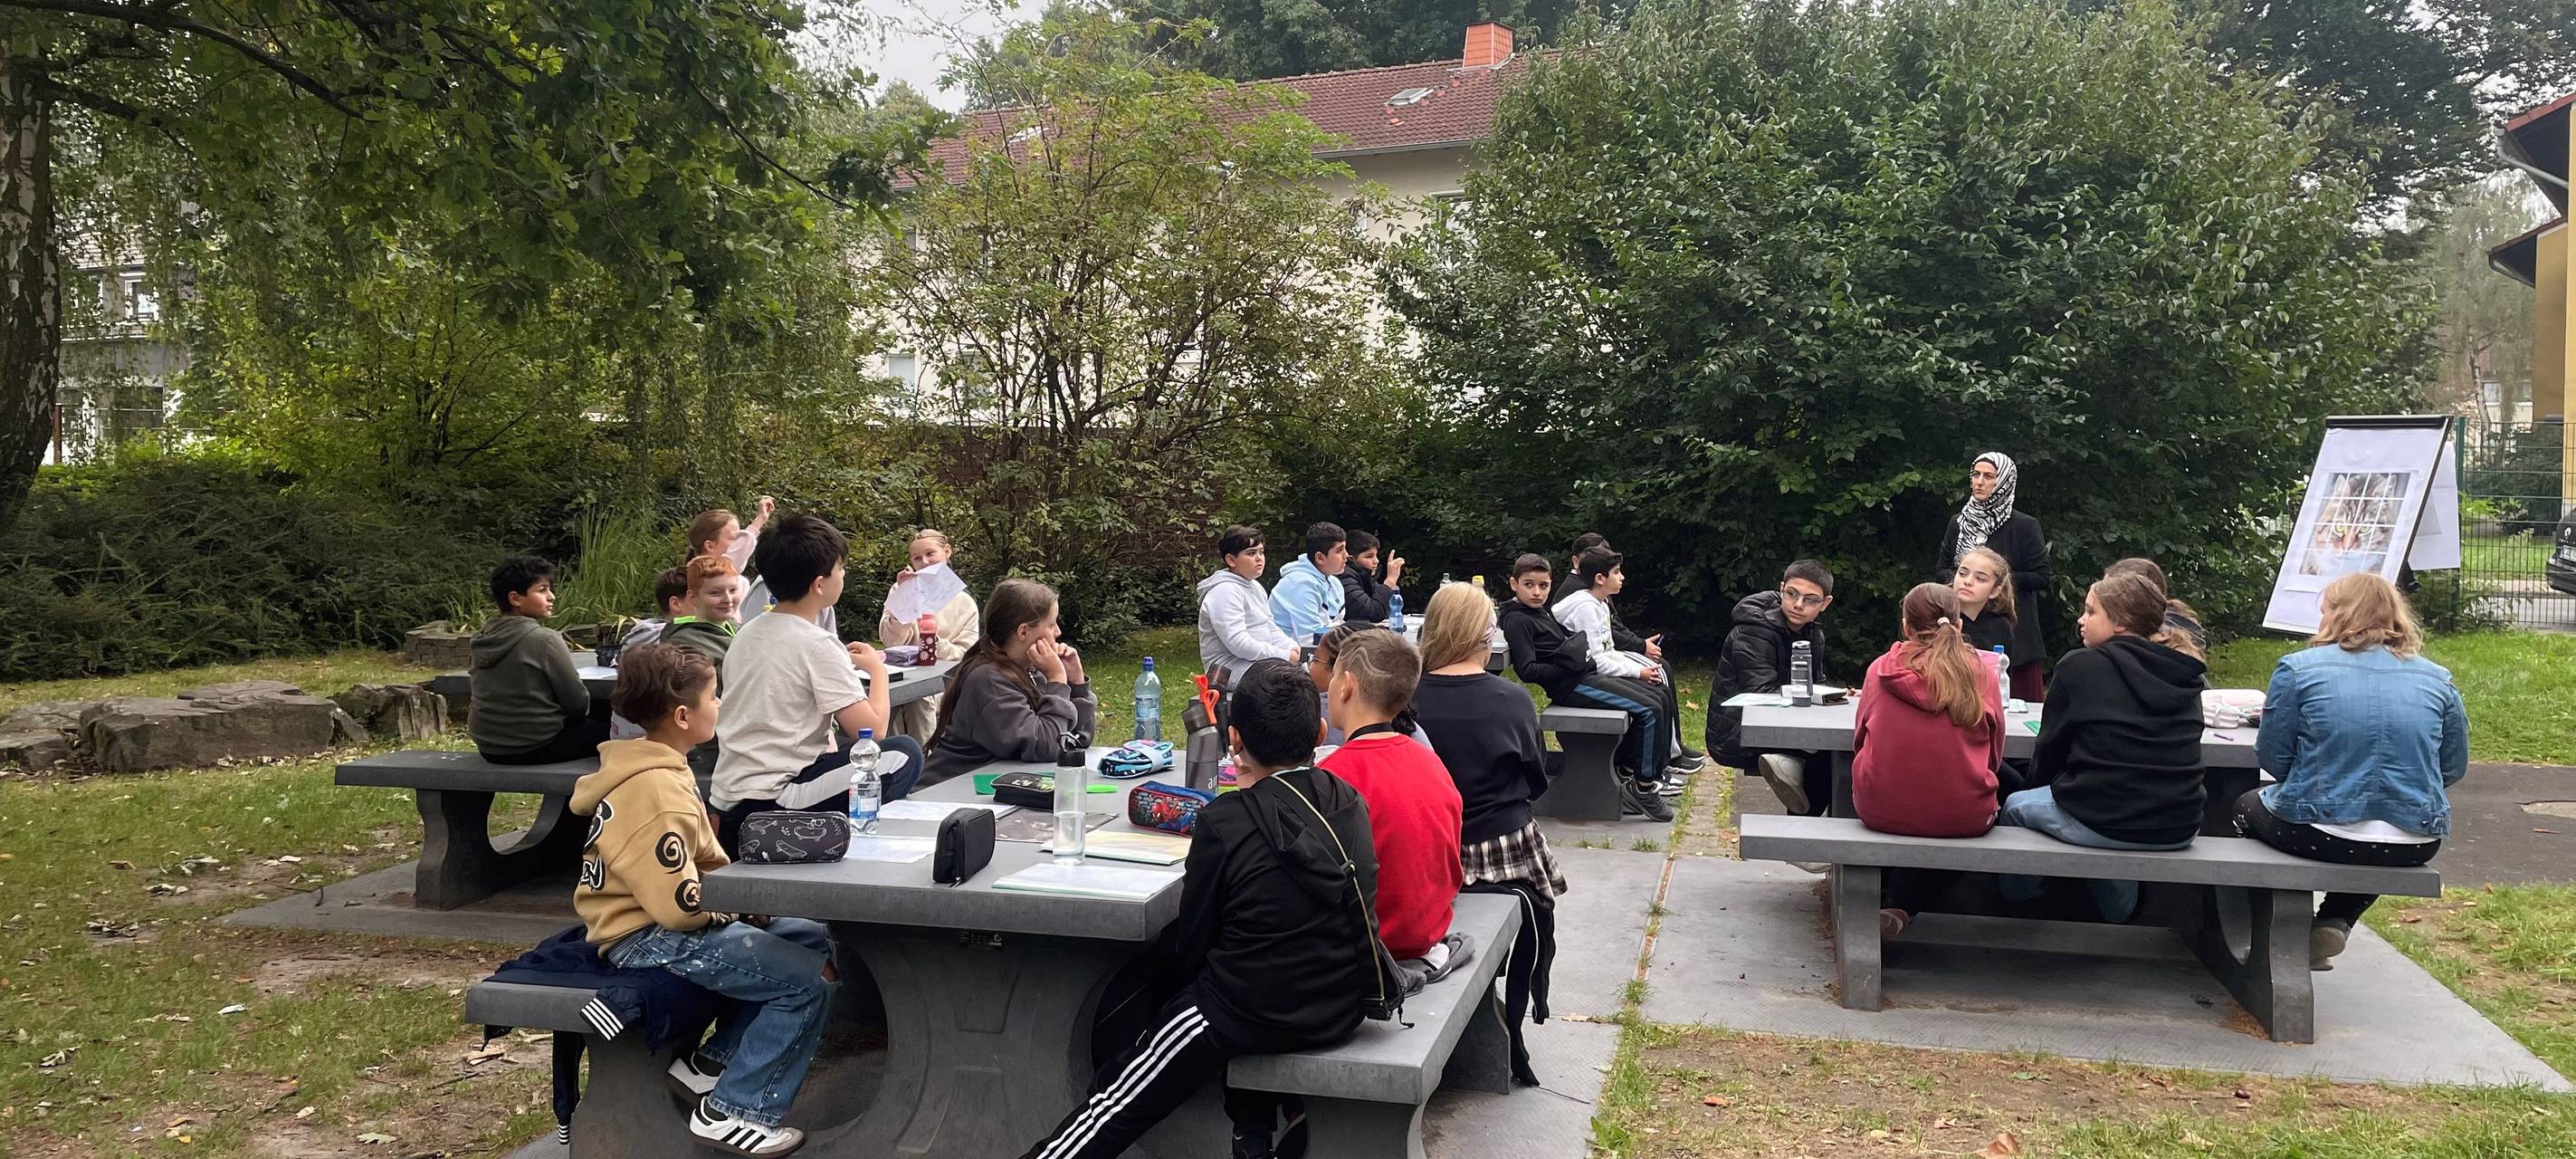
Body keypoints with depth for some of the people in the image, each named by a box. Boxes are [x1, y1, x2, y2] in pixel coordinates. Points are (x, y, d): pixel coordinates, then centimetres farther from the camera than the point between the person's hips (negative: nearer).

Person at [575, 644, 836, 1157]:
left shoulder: (655, 768, 8)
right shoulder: (657, 795, -25)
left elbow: (701, 856, 18)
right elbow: (679, 906, -29)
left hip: (661, 918, 11)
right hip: (649, 939, -11)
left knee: (814, 937, 13)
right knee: (811, 979, -17)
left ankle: (714, 1059, 17)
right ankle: (733, 1111, -6)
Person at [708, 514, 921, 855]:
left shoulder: (746, 633, 11)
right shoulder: (818, 645, -13)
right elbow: (872, 732, -14)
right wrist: (877, 669, 3)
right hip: (771, 803, -8)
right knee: (904, 753, -6)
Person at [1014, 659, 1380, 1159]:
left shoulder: (1225, 822, -17)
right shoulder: (1351, 803, -3)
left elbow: (1191, 947, -9)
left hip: (1253, 1011, -6)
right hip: (1341, 1009, 6)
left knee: (1115, 1111, 11)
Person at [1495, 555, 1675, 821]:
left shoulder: (1540, 611, 17)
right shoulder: (1516, 620, -13)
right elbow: (1527, 670, -21)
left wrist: (1580, 645, 7)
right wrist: (1570, 663, -20)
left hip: (1586, 676, 10)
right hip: (1572, 687, -10)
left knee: (1655, 699, 13)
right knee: (1649, 711, -15)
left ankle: (1628, 775, 14)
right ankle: (1643, 789, -6)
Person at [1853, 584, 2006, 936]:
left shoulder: (1880, 669, -1)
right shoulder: (1981, 671, -3)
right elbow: (1994, 756, 7)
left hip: (1881, 811, 2)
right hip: (1962, 818, -2)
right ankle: (1905, 906, 19)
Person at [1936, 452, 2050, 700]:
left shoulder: (2024, 526, -1)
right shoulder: (1958, 523, 12)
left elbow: (2041, 578, -4)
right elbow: (1940, 571, 16)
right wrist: (1956, 576, -6)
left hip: (2013, 630, -3)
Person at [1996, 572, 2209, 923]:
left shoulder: (2078, 666, -6)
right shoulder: (2185, 676, 8)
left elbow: (2049, 751, 2)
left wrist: (2046, 784, 22)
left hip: (2101, 824, -5)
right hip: (2179, 829, 6)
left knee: (2015, 805, 21)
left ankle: (2021, 898, 41)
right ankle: (2119, 904, 43)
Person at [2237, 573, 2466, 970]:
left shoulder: (2298, 668, -6)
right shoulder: (2438, 680, 5)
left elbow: (2274, 758, -4)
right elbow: (2454, 769, 12)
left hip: (2321, 833, -4)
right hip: (2415, 845, 4)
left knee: (2248, 806, 28)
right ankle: (2335, 924, 19)